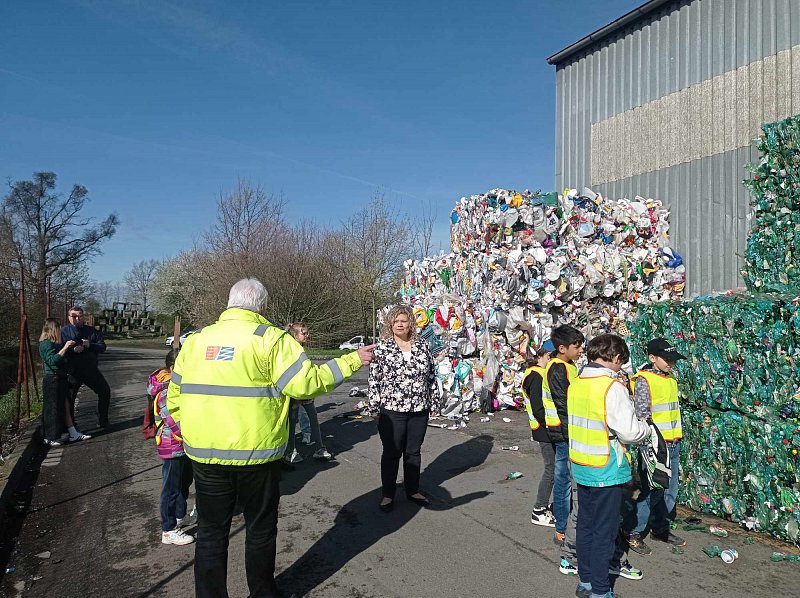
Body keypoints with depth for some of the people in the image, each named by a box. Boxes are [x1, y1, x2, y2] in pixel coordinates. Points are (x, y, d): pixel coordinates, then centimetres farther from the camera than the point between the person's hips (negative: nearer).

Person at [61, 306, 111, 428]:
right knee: (69, 398, 0)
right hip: (73, 372, -3)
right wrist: (73, 349, -26)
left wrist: (90, 345, -16)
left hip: (91, 370, 4)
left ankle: (103, 420, 22)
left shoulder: (91, 331, 8)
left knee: (105, 391, 6)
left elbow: (102, 347, 2)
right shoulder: (64, 331, -2)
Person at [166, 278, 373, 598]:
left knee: (211, 531, 16)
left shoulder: (196, 339, 5)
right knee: (261, 529, 17)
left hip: (204, 454, 3)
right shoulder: (270, 338, -10)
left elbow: (174, 395, 7)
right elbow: (306, 383, -16)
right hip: (255, 453, -3)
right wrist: (352, 361, -6)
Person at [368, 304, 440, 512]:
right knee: (391, 453, 8)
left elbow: (431, 376, 10)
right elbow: (374, 381, -4)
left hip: (419, 410, 3)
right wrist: (375, 409, -5)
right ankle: (388, 494, 24)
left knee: (414, 452, 15)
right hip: (391, 411, -3)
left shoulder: (422, 345, 4)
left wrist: (433, 401, 9)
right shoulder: (381, 348, -5)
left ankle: (413, 490, 31)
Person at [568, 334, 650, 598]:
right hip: (606, 471, -7)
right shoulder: (613, 387, -19)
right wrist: (647, 428, 1)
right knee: (604, 532, 5)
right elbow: (629, 431, -20)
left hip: (581, 467, 7)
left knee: (585, 525, 18)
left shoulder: (576, 383, 3)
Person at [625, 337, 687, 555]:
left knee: (670, 491, 15)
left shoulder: (671, 380, 13)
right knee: (651, 491, -4)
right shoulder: (644, 380, -11)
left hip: (673, 445, 8)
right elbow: (642, 416, -17)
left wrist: (676, 441, 19)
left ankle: (660, 528, 31)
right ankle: (634, 533, 7)